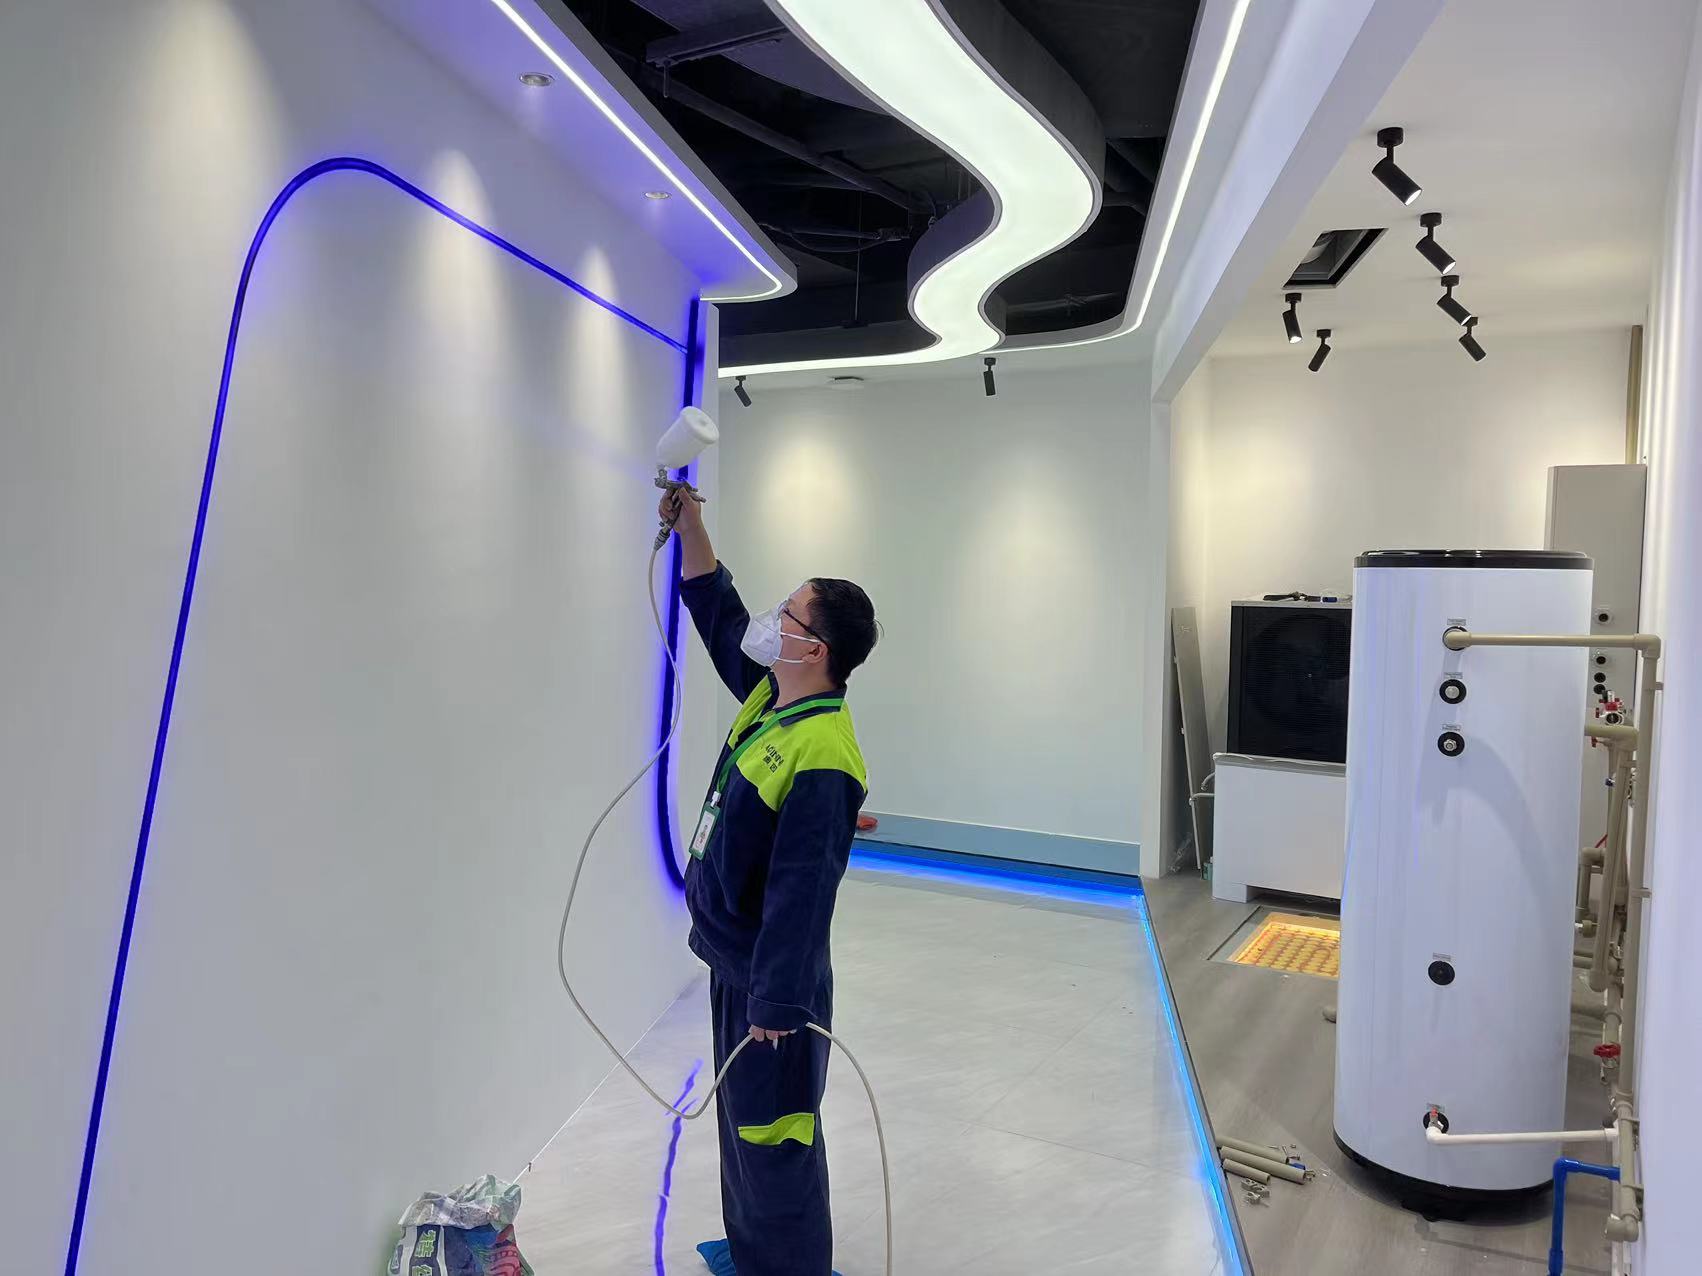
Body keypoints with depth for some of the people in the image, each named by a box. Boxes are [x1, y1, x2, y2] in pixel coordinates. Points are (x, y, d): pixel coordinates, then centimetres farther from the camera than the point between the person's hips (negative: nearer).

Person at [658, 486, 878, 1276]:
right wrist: (688, 522, 6)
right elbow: (716, 608, 12)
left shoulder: (823, 762, -29)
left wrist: (776, 1002, -25)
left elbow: (802, 892, -28)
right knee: (739, 1118, 25)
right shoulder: (767, 693, -1)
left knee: (775, 1136, 6)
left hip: (771, 976, -10)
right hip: (732, 958, 10)